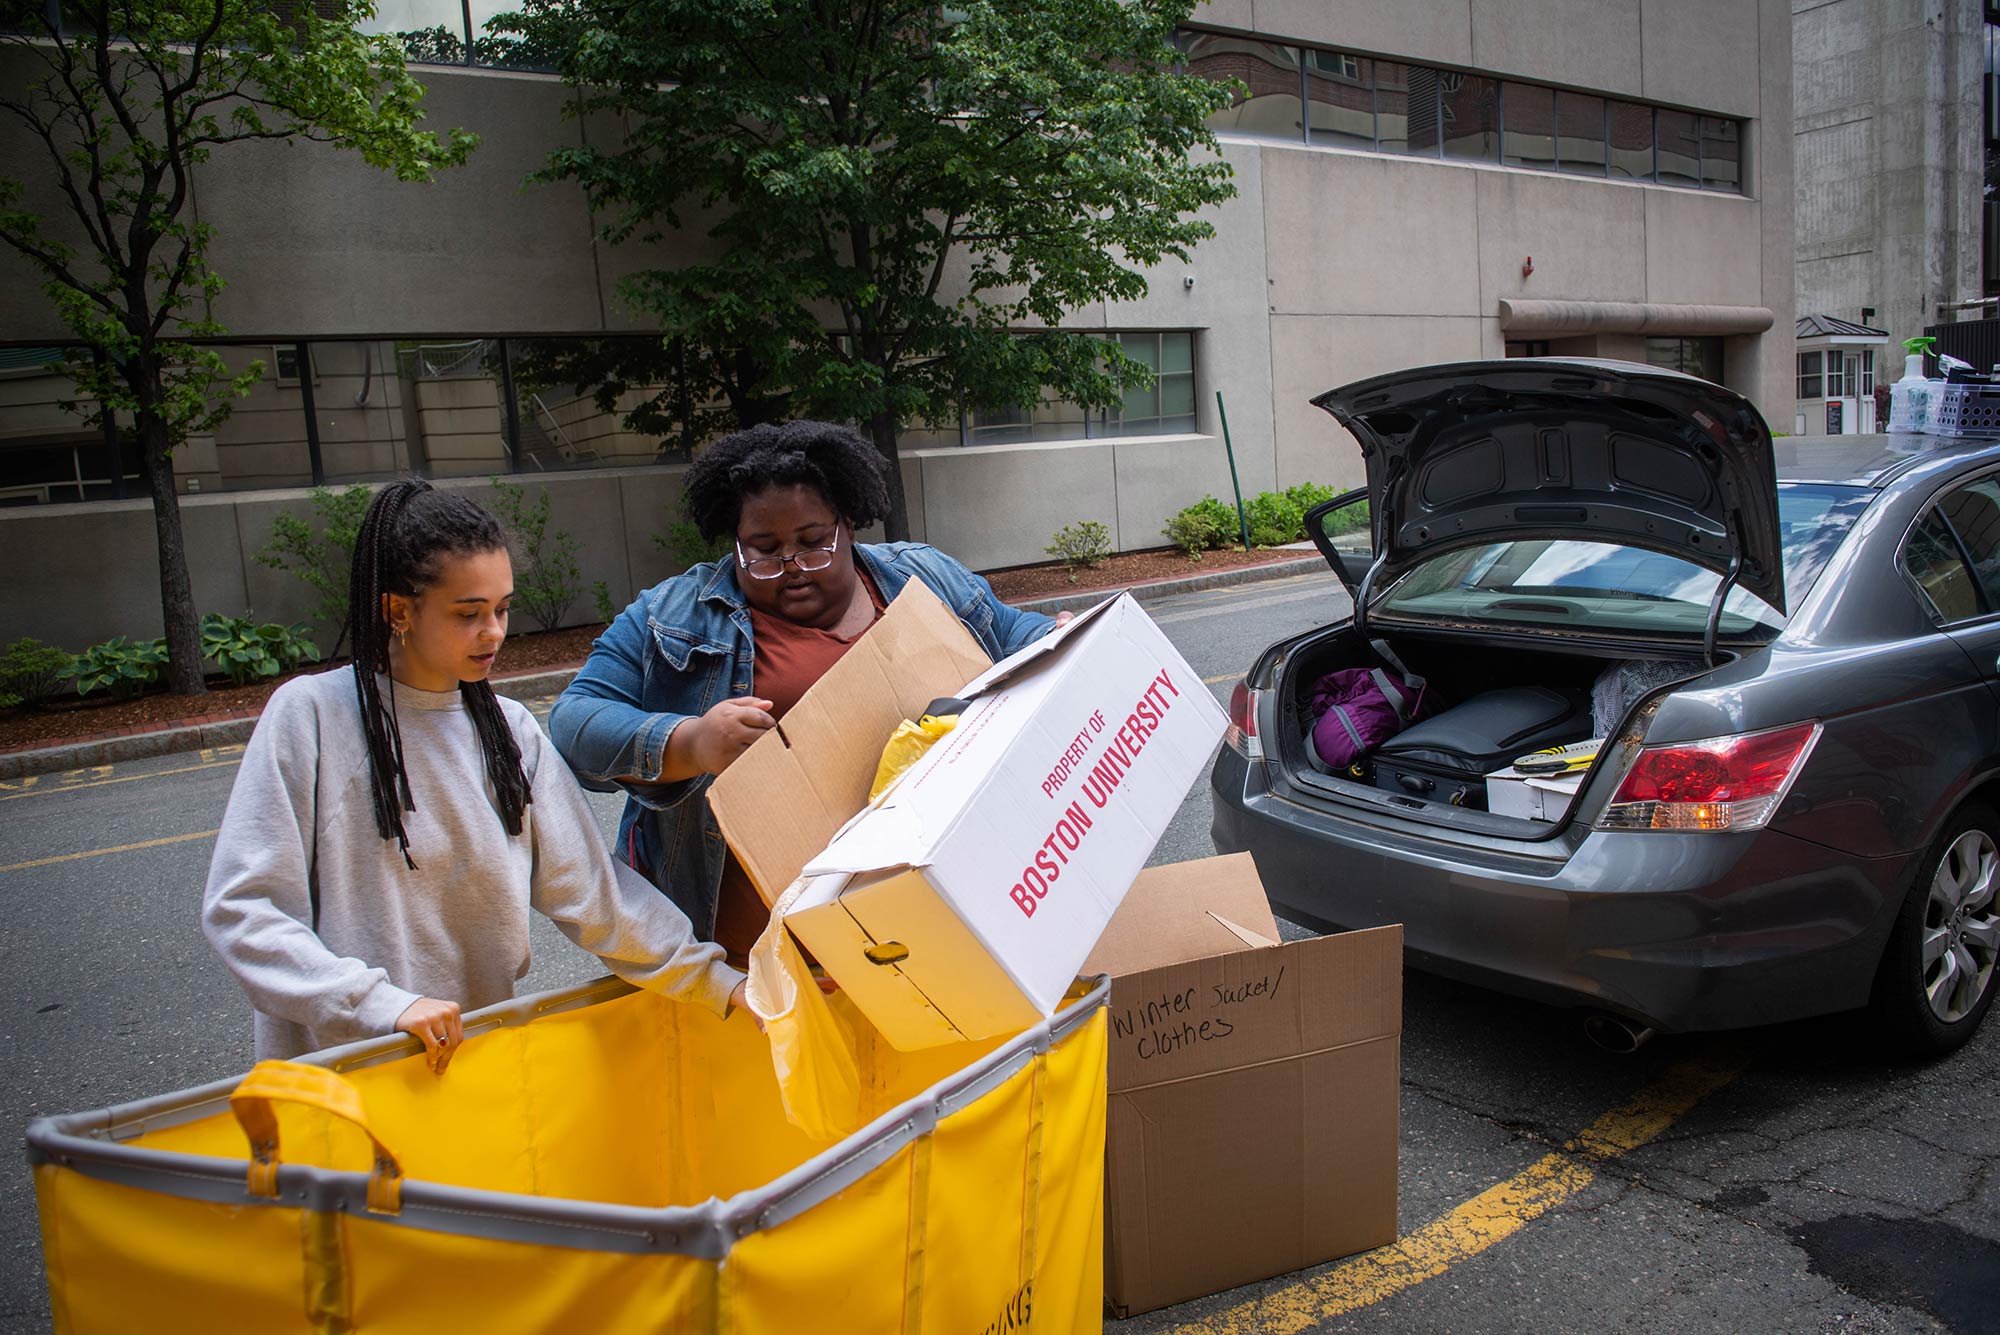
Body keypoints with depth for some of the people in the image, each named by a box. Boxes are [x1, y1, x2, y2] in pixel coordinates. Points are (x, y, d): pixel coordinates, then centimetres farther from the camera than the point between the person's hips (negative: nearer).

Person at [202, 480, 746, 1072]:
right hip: (333, 1065, -3)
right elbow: (238, 909, -12)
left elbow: (588, 888, -1)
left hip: (479, 1048, 3)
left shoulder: (510, 728, 3)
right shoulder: (311, 714, -9)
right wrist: (383, 1002, -22)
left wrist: (717, 981, -9)